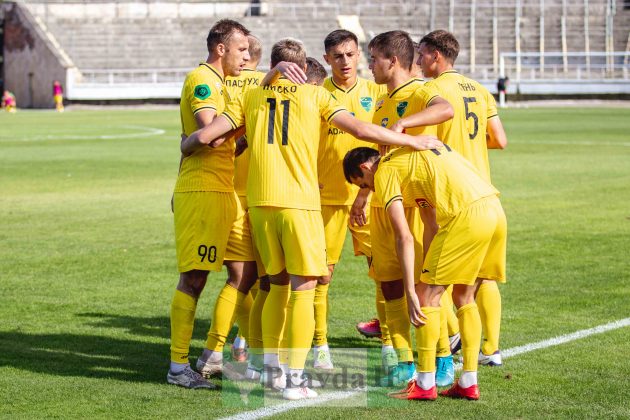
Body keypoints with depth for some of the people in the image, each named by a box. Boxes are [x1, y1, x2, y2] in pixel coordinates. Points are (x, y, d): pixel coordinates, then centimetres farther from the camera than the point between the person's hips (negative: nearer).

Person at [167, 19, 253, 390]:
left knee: (246, 272, 8)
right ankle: (178, 367, -3)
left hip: (225, 190, 10)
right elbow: (210, 131, -24)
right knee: (194, 277, -8)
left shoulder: (219, 83, 21)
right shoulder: (201, 80, -11)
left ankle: (213, 356, 14)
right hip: (201, 190, -10)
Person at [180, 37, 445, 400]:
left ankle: (271, 368, 20)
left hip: (260, 202, 4)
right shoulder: (315, 95, 6)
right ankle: (295, 379, -6)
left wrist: (186, 145, 29)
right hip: (300, 201, -4)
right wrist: (414, 141, 8)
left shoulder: (251, 97, 12)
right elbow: (361, 130, -2)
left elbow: (206, 136, 6)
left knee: (279, 283, 18)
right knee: (303, 288, -1)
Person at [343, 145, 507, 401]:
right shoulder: (415, 156, 31)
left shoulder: (385, 172, 4)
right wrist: (427, 273, 29)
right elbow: (431, 226, 30)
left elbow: (404, 238, -4)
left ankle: (425, 384, 6)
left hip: (467, 215, -9)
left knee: (427, 296, 3)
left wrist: (411, 291, -3)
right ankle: (468, 383, 19)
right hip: (496, 210, 9)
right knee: (464, 297, 19)